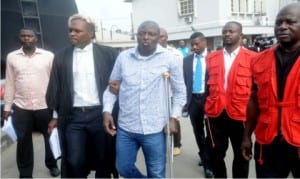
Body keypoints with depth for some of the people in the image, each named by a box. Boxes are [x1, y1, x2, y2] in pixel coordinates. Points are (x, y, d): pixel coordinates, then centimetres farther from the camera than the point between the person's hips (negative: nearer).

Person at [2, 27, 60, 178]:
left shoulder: (49, 56, -2)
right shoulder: (12, 57, 5)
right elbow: (10, 84, 8)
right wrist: (7, 106, 6)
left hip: (45, 106, -1)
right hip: (21, 107, 2)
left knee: (50, 137, 13)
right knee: (23, 141, 10)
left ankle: (52, 165, 36)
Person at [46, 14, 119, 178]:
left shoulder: (108, 53, 0)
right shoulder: (61, 57, 7)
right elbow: (56, 88, 10)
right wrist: (56, 115, 11)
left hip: (100, 114, -1)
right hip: (73, 116, 2)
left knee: (103, 160, 11)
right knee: (75, 162, 4)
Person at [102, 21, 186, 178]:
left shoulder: (168, 58, -4)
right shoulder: (123, 57, 2)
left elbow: (179, 91, 4)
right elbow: (112, 86, 10)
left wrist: (174, 117, -3)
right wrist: (107, 111, -2)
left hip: (154, 129, -2)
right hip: (125, 127, 3)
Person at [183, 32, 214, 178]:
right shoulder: (187, 60, 6)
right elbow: (184, 81, 5)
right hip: (193, 99, 4)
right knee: (198, 131, 15)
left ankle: (208, 164, 16)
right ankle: (203, 156, 35)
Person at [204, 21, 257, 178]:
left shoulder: (252, 58, -2)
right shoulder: (211, 58, 7)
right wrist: (207, 106, 9)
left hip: (240, 114, -2)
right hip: (215, 114, 3)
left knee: (241, 155, 14)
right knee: (216, 153, 13)